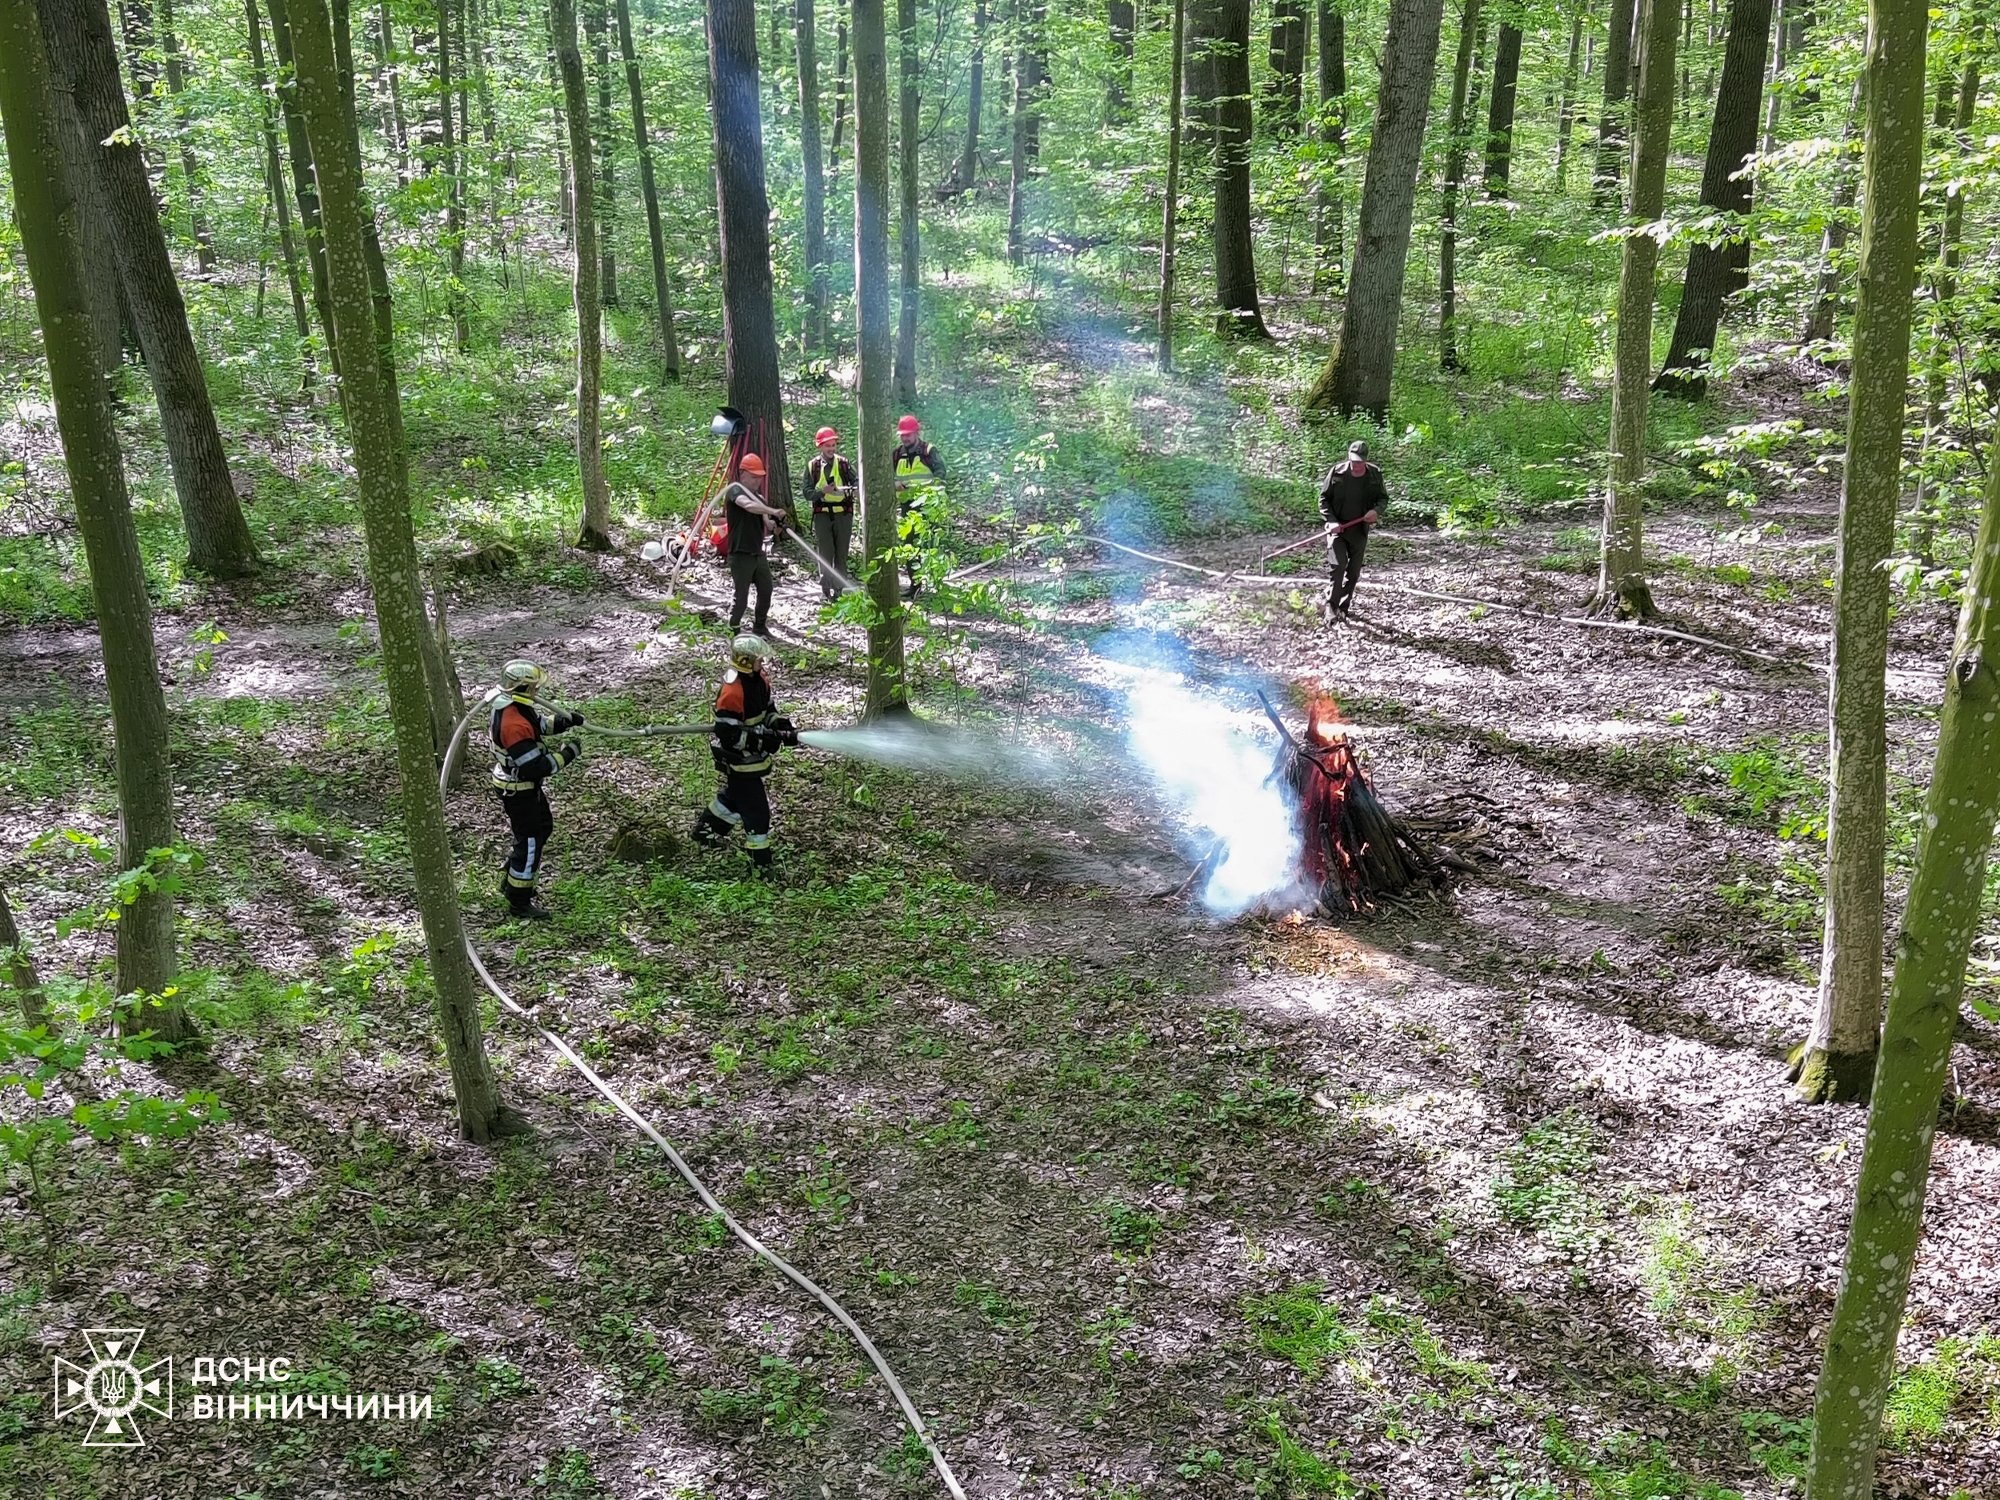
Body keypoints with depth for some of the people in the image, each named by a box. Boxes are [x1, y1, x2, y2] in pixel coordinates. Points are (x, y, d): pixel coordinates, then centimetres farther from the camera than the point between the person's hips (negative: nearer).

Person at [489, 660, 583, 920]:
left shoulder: (509, 704, -5)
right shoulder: (515, 725, -35)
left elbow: (539, 723, 13)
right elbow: (536, 767, -31)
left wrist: (565, 720, -2)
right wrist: (567, 753, -21)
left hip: (525, 784, 10)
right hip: (518, 791, -10)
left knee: (543, 827, 26)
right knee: (530, 842, 2)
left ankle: (512, 879, 39)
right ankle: (519, 902, 15)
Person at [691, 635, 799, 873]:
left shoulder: (759, 680, -2)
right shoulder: (732, 692, -30)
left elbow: (768, 710, 12)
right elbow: (728, 735, -29)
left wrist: (783, 727, -6)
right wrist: (764, 739, -30)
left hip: (753, 755, 10)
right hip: (738, 760, -10)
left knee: (734, 795, 28)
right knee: (755, 807, -3)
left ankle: (705, 831, 50)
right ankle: (761, 862, 7)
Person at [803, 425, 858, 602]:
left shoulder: (844, 464, 5)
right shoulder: (813, 466, 3)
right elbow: (808, 493, 0)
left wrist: (850, 489, -26)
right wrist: (823, 491, -18)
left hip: (843, 514, 1)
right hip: (822, 514, -1)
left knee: (841, 553, 6)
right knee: (826, 553, -1)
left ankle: (840, 588, 13)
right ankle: (827, 588, 3)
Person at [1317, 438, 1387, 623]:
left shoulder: (1374, 474, -3)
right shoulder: (1336, 472, -10)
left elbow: (1383, 497, 10)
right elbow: (1323, 499, -2)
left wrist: (1376, 511, -12)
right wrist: (1331, 521, -16)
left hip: (1360, 530, 3)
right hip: (1337, 528, -3)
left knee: (1353, 572, 8)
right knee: (1337, 566, -18)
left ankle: (1343, 608, 21)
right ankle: (1330, 606, -11)